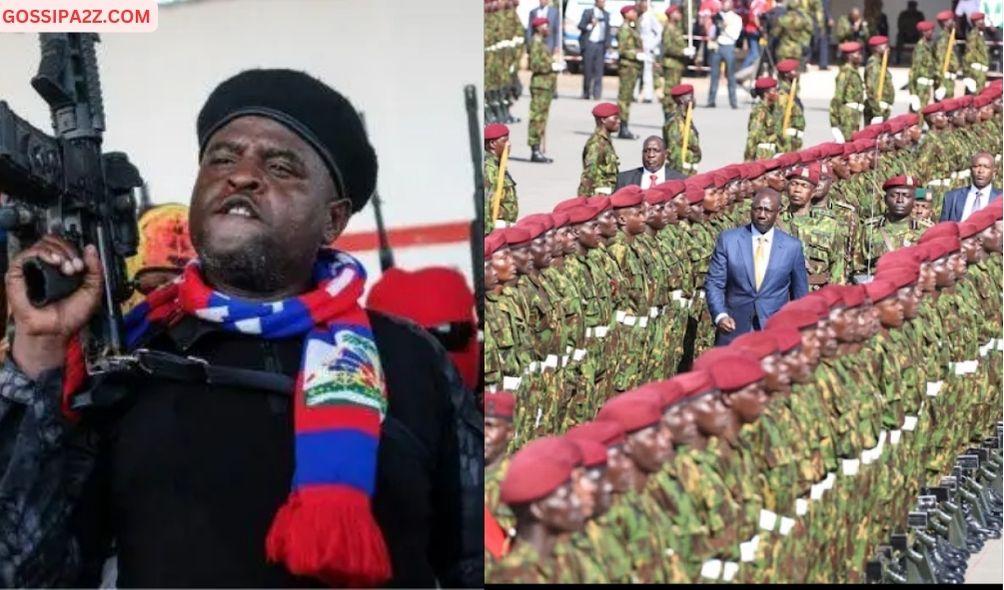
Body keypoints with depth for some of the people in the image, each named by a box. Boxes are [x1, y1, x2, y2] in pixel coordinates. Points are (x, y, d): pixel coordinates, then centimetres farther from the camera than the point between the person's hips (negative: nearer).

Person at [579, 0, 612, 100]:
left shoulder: (606, 15, 14)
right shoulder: (587, 12, 5)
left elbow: (608, 30, 15)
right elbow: (580, 26, 0)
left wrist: (607, 44, 4)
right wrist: (590, 25, -17)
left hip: (600, 45, 2)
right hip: (588, 44, -2)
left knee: (598, 71, -5)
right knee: (587, 70, 2)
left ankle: (597, 94, -6)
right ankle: (586, 93, 12)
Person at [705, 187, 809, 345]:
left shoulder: (792, 246, 2)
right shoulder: (728, 239, 1)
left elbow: (800, 294, 11)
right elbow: (713, 283, 1)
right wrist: (720, 315, -14)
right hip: (733, 328, 0)